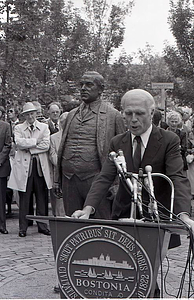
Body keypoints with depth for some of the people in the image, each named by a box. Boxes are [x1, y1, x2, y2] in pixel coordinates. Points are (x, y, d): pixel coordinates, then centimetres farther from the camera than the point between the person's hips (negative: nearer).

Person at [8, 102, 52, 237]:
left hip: (41, 165, 1)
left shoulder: (44, 127, 11)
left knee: (42, 197, 5)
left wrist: (28, 147, -6)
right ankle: (23, 227, 9)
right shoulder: (18, 128, 9)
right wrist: (36, 141, -9)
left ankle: (42, 226, 14)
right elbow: (19, 143, -10)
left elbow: (46, 145, -4)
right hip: (24, 166, -1)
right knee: (24, 198, 1)